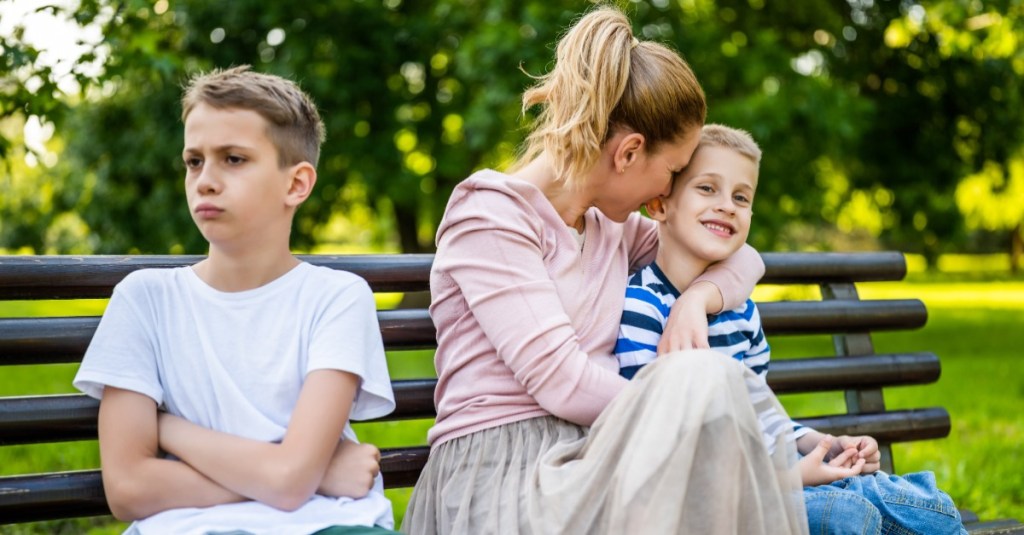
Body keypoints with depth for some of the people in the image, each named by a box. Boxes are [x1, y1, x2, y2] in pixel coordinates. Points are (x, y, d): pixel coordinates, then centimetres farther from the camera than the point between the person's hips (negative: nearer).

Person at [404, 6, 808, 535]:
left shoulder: (612, 226, 19)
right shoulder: (489, 214, -5)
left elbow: (742, 258, 29)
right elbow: (562, 381, -15)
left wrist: (696, 298, 6)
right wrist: (688, 405, -9)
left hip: (592, 461, 7)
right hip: (500, 470, -7)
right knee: (708, 379, -30)